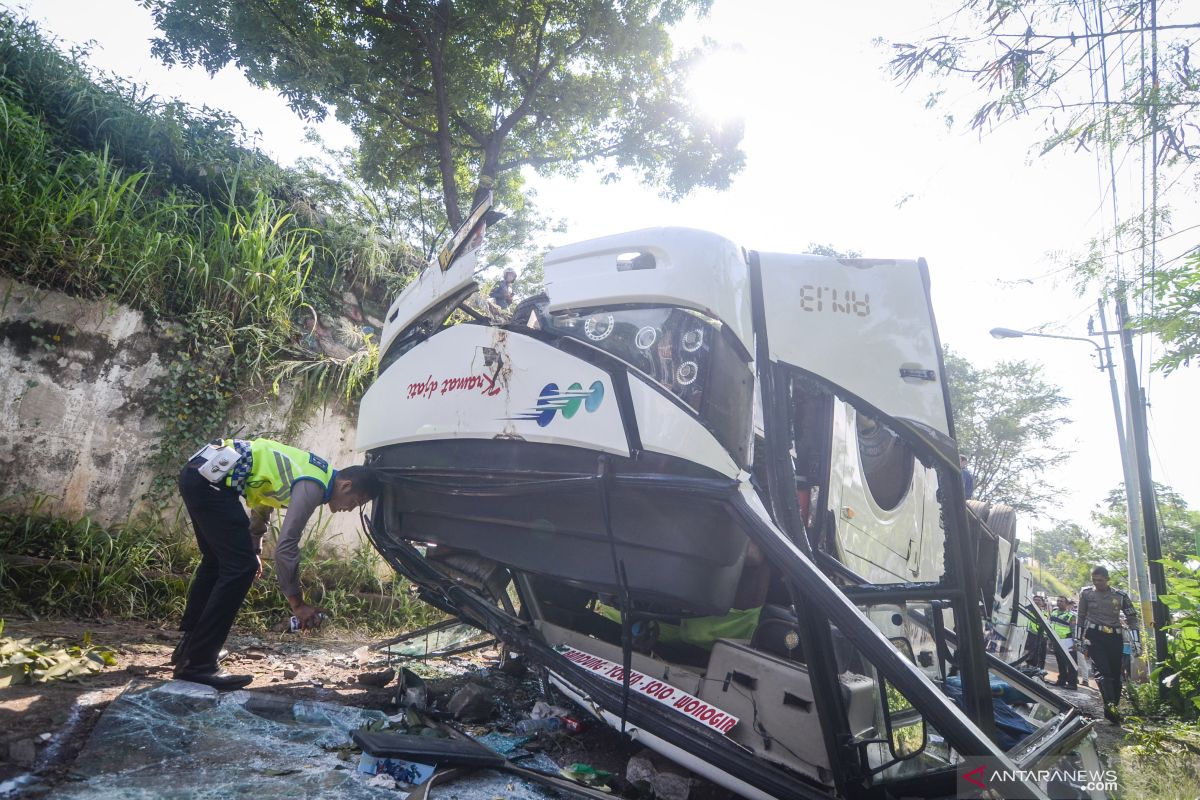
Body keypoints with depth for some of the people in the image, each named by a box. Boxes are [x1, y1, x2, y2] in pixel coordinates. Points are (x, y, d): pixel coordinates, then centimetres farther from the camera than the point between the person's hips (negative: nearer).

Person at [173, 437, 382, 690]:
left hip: (200, 471, 11)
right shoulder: (312, 486, -14)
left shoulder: (314, 471, 15)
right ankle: (197, 663, -3)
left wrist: (254, 549, 35)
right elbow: (286, 547, -17)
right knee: (240, 567, -9)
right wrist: (298, 604, -8)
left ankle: (189, 645, 35)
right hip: (212, 479, -11)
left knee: (217, 560, 23)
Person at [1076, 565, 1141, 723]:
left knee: (1116, 674, 4)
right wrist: (1078, 639, 10)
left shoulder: (1120, 596, 3)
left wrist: (1136, 641, 0)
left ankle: (1113, 708, 15)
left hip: (1114, 637, 2)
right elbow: (1081, 617, 10)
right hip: (1094, 636, -2)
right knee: (1103, 671, -18)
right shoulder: (1086, 593, 3)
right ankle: (1110, 706, -27)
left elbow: (1132, 618, 8)